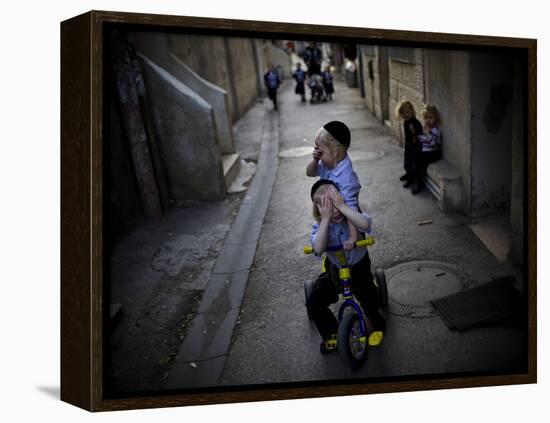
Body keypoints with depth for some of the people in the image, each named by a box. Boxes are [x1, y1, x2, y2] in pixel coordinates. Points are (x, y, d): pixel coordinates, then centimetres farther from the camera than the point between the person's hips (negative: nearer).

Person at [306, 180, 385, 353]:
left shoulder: (353, 216, -19)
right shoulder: (320, 225, -17)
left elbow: (365, 225, -45)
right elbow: (318, 249, -38)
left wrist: (342, 206, -45)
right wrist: (326, 218, -42)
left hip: (359, 266, -1)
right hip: (334, 269, 2)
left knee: (371, 301, -23)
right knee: (313, 302, -16)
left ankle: (378, 325, 15)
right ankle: (330, 334, 12)